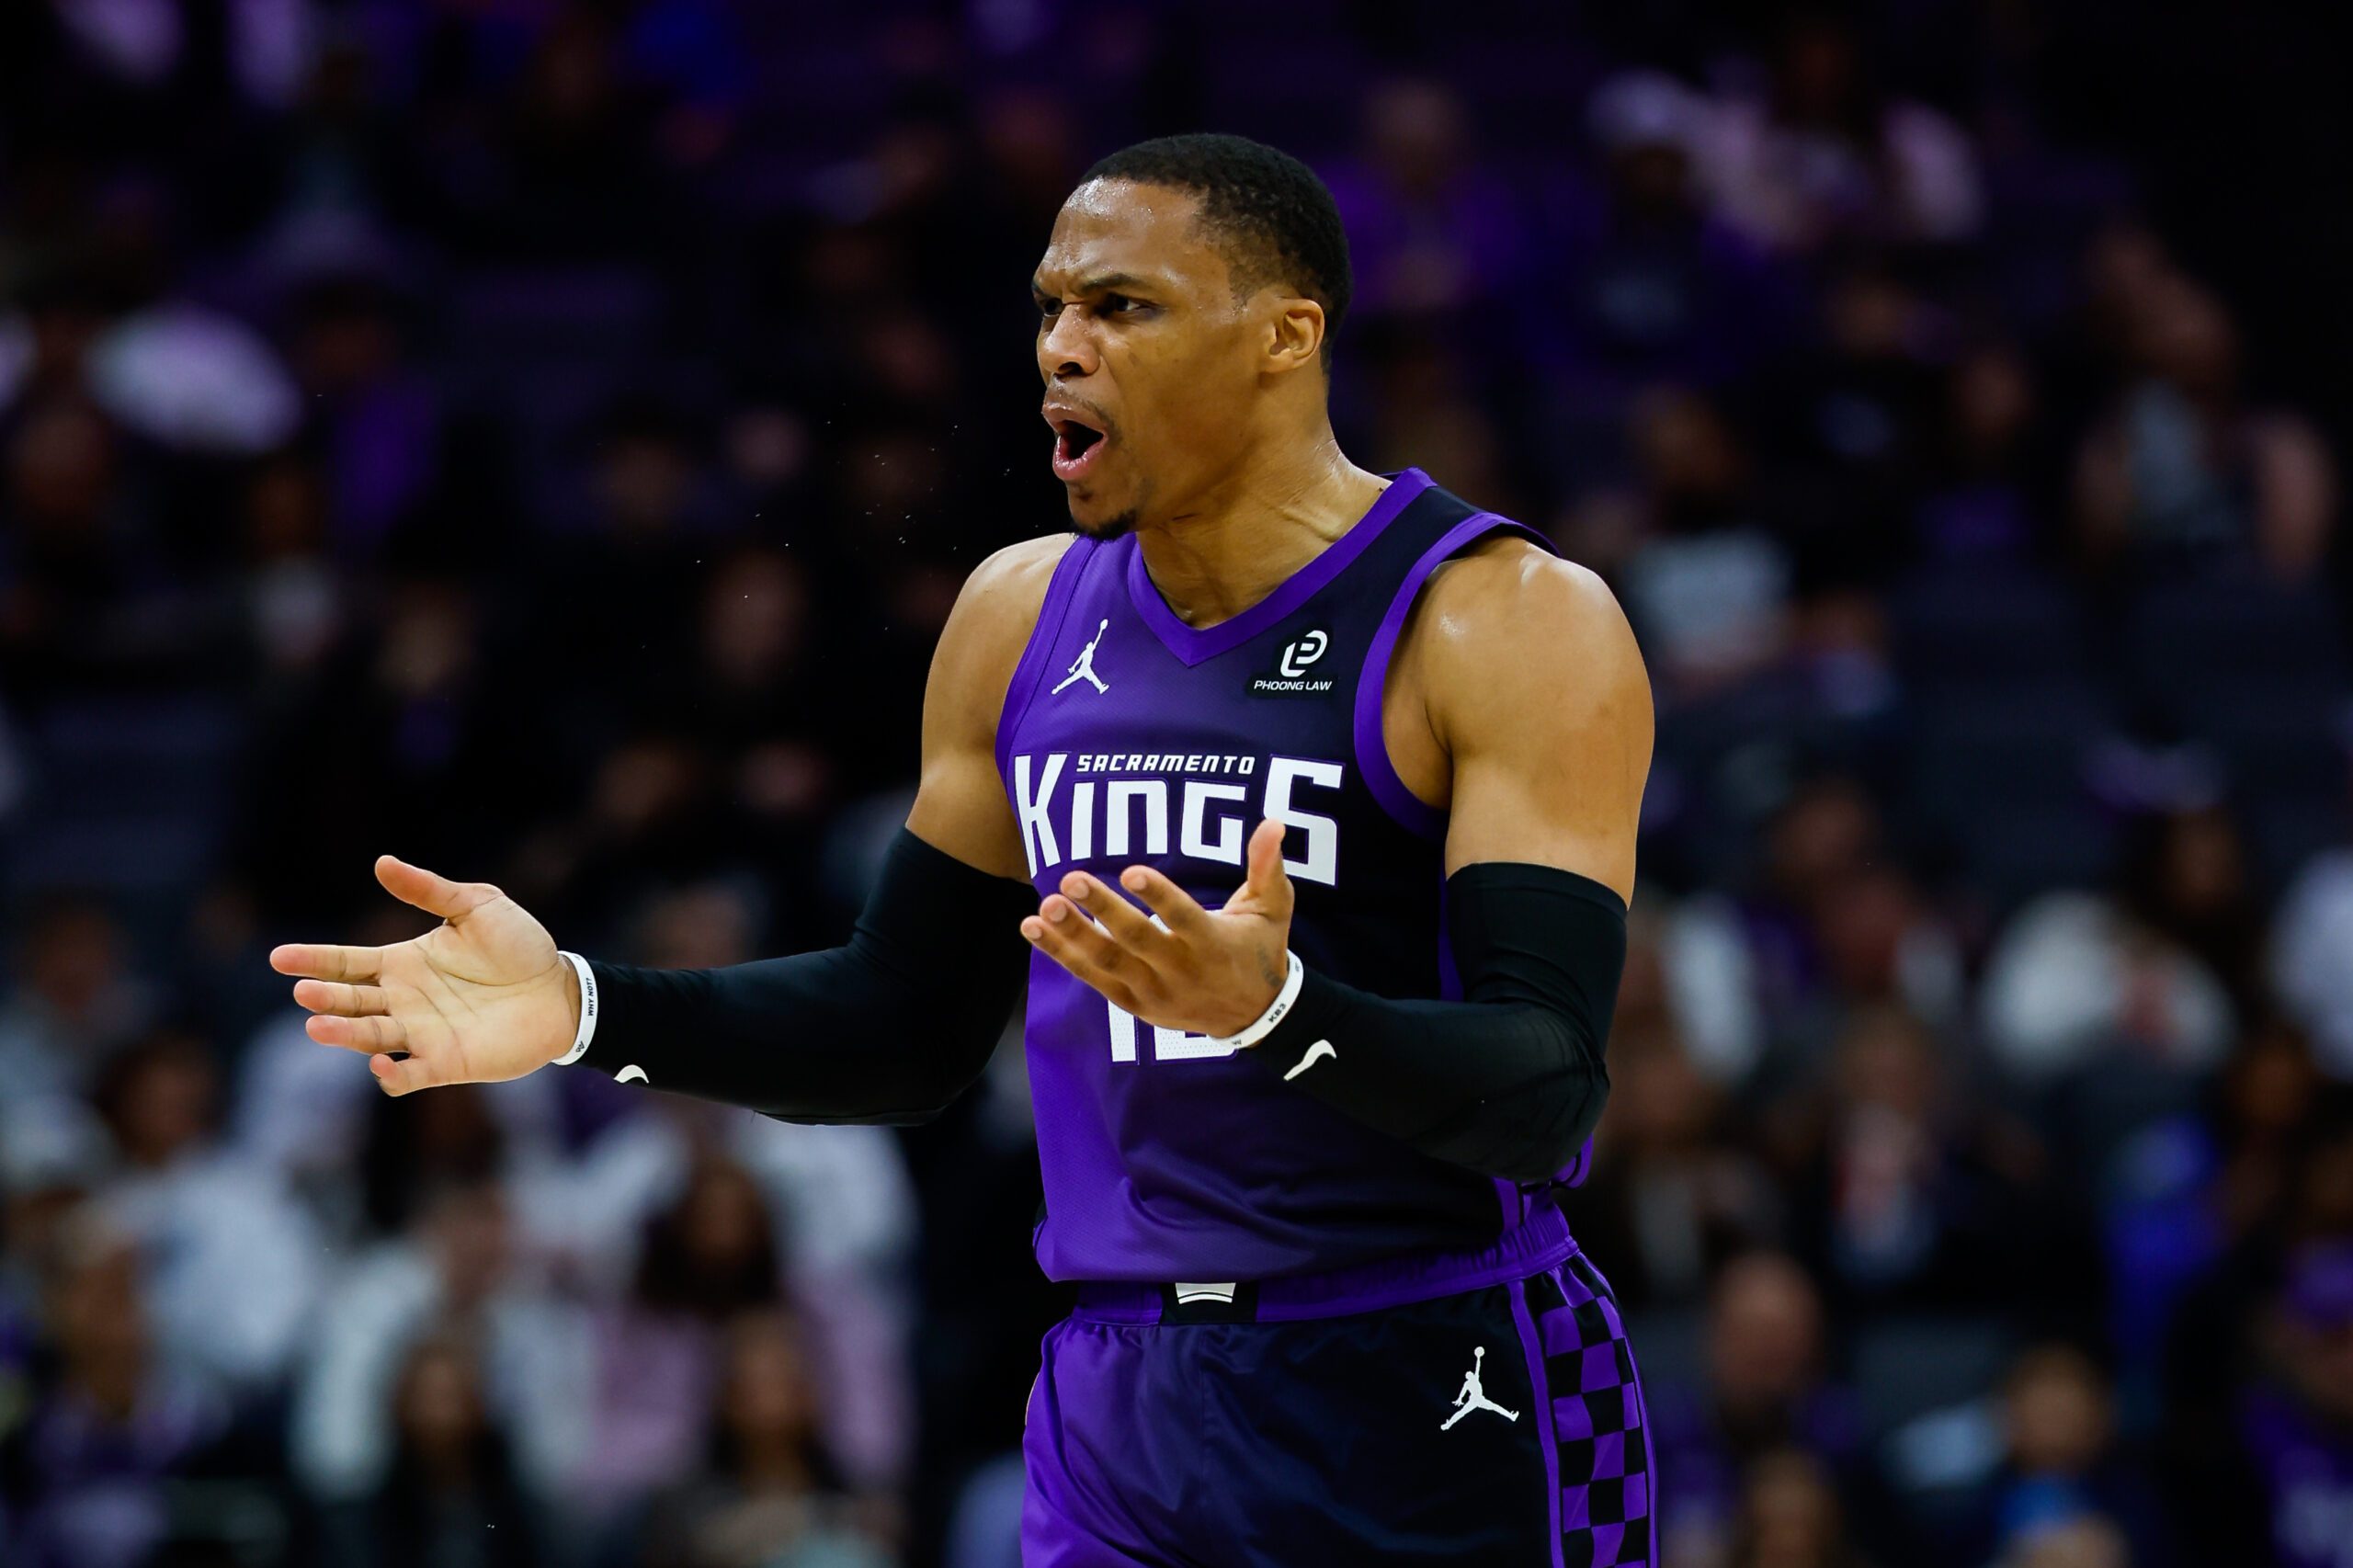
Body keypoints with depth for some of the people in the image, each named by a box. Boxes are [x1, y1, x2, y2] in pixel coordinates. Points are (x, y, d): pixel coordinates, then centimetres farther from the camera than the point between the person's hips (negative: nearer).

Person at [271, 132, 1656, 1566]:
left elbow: (1549, 1096, -19)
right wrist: (584, 1009, 1)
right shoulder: (1024, 617, 9)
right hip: (1122, 1413, 5)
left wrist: (1277, 1009, -37)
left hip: (1440, 1440, -5)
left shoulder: (1515, 626, -11)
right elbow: (907, 1029, 16)